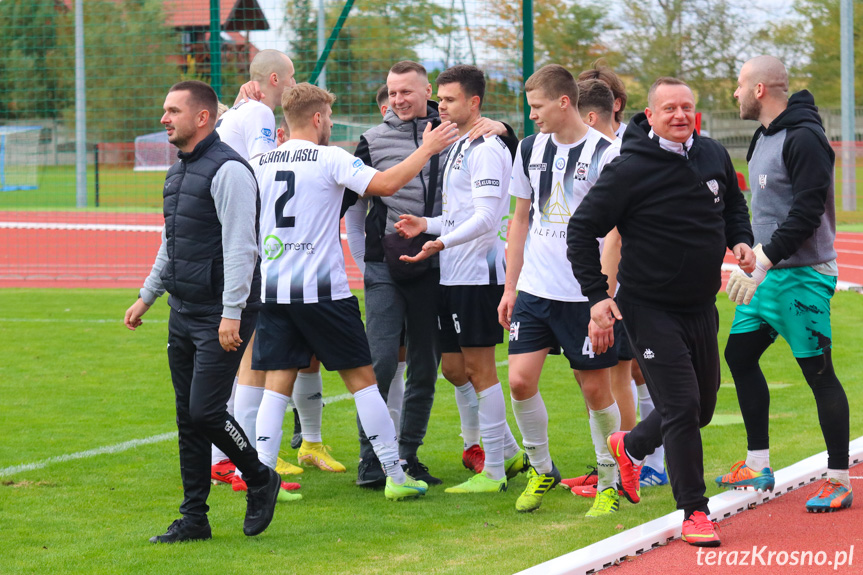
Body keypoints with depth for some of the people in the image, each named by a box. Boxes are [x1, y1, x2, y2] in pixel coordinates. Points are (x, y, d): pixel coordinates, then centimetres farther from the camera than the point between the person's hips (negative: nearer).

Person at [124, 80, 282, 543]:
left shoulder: (228, 171, -15)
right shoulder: (179, 171, 15)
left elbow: (240, 247, -20)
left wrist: (232, 314, -24)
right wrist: (146, 296, 26)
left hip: (221, 316, -9)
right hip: (184, 313, 9)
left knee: (206, 411, -11)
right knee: (188, 418, 8)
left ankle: (260, 481, 11)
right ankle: (194, 519, 13)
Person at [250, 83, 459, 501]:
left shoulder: (260, 164, 8)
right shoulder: (329, 159, -7)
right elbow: (385, 184, -14)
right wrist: (426, 150, -3)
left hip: (271, 290, 4)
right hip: (321, 289, -4)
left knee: (277, 383, 6)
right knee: (361, 377, 5)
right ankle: (395, 476, 8)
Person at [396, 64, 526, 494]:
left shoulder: (486, 149, -13)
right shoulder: (458, 147, 18)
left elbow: (485, 217, -22)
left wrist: (442, 242, -32)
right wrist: (427, 224, 9)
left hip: (478, 273, -10)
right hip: (454, 274, 10)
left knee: (479, 370, -5)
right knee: (454, 367, 12)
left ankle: (494, 473, 1)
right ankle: (509, 451, 22)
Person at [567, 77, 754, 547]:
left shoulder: (713, 156, 3)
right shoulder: (630, 169, -15)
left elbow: (735, 205, 22)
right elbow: (582, 229, -10)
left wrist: (741, 241, 1)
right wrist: (596, 295, -14)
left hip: (701, 306, 7)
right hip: (649, 309, -6)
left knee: (702, 407, 16)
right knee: (681, 404, -12)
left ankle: (631, 445, 43)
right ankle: (694, 512, -1)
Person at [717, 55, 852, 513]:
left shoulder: (803, 139, -17)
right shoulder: (765, 137, 14)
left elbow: (806, 213, -23)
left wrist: (765, 260, -25)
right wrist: (753, 259, 15)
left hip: (803, 277, -10)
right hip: (767, 271, 10)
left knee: (818, 372, -6)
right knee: (739, 355, 12)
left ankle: (838, 481, -1)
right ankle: (758, 466, 21)